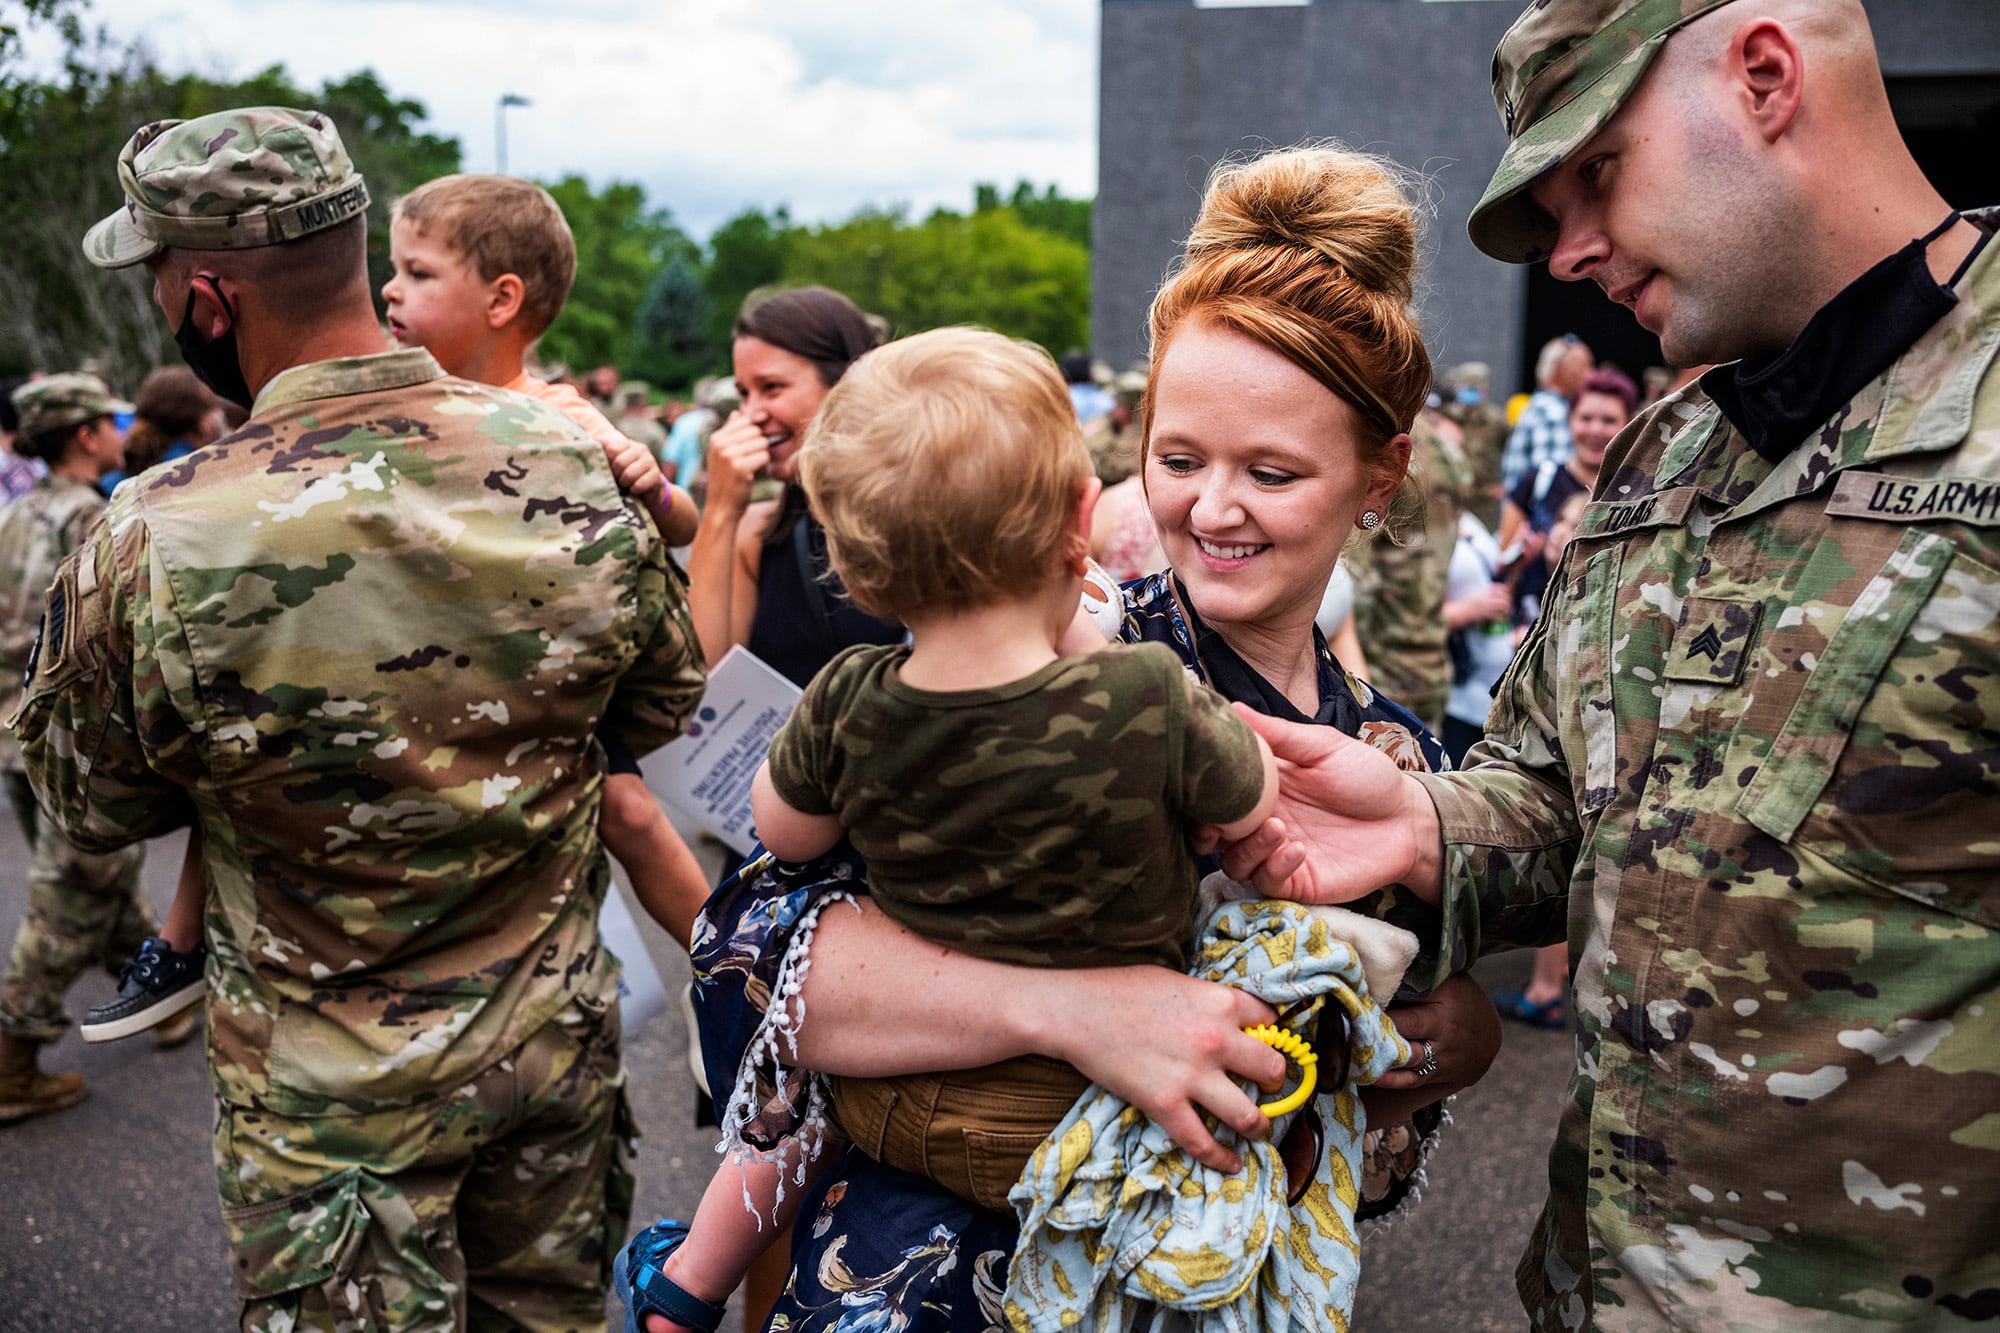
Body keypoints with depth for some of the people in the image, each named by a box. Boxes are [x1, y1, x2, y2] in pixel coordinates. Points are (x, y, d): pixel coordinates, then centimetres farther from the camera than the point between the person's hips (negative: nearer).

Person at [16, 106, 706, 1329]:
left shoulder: (150, 550, -24)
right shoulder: (573, 466, -15)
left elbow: (92, 809, -5)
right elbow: (665, 706, 1)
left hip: (338, 1096, -3)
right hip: (559, 1035, 3)